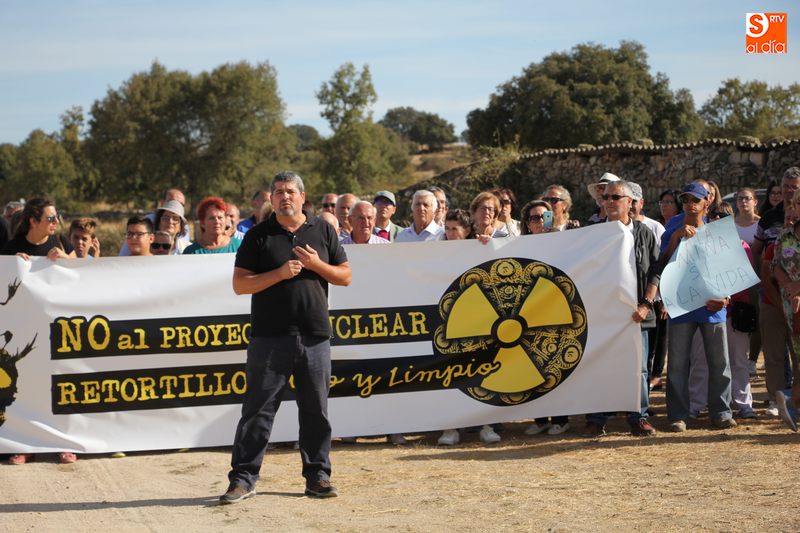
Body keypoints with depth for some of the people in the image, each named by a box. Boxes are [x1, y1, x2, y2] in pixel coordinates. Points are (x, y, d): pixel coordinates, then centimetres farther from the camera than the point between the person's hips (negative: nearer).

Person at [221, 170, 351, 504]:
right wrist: (279, 274, -14)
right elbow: (240, 284, -2)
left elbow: (345, 276, 12)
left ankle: (317, 475, 17)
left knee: (316, 410, 7)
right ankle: (243, 478, 2)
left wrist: (316, 264, -6)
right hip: (269, 336, -2)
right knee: (258, 409, -2)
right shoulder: (259, 236, 3)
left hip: (315, 336, 2)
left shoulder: (323, 232, 11)